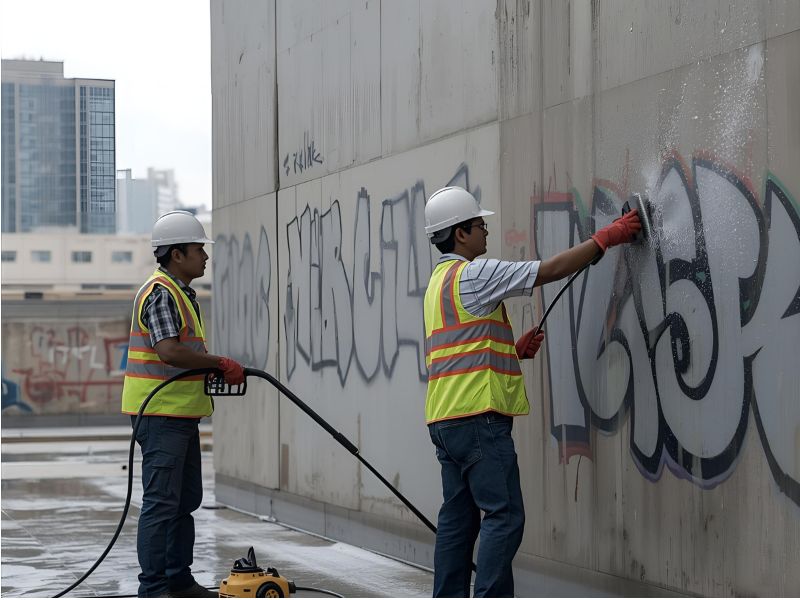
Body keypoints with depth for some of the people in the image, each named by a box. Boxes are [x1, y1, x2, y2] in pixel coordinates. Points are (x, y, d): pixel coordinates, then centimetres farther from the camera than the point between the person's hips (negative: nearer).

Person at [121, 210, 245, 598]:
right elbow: (169, 351, -27)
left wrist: (222, 370, 13)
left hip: (181, 415, 11)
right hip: (160, 414, -11)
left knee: (186, 500, 16)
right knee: (161, 503, -10)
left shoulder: (180, 293, 18)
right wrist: (220, 362, -20)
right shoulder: (160, 293, -16)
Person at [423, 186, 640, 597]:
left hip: (446, 420, 10)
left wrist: (517, 350, 17)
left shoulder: (440, 282, 22)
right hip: (478, 414, -10)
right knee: (504, 516, -10)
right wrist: (606, 238, -4)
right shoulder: (471, 274, -8)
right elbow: (551, 270, -11)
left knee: (458, 518, 10)